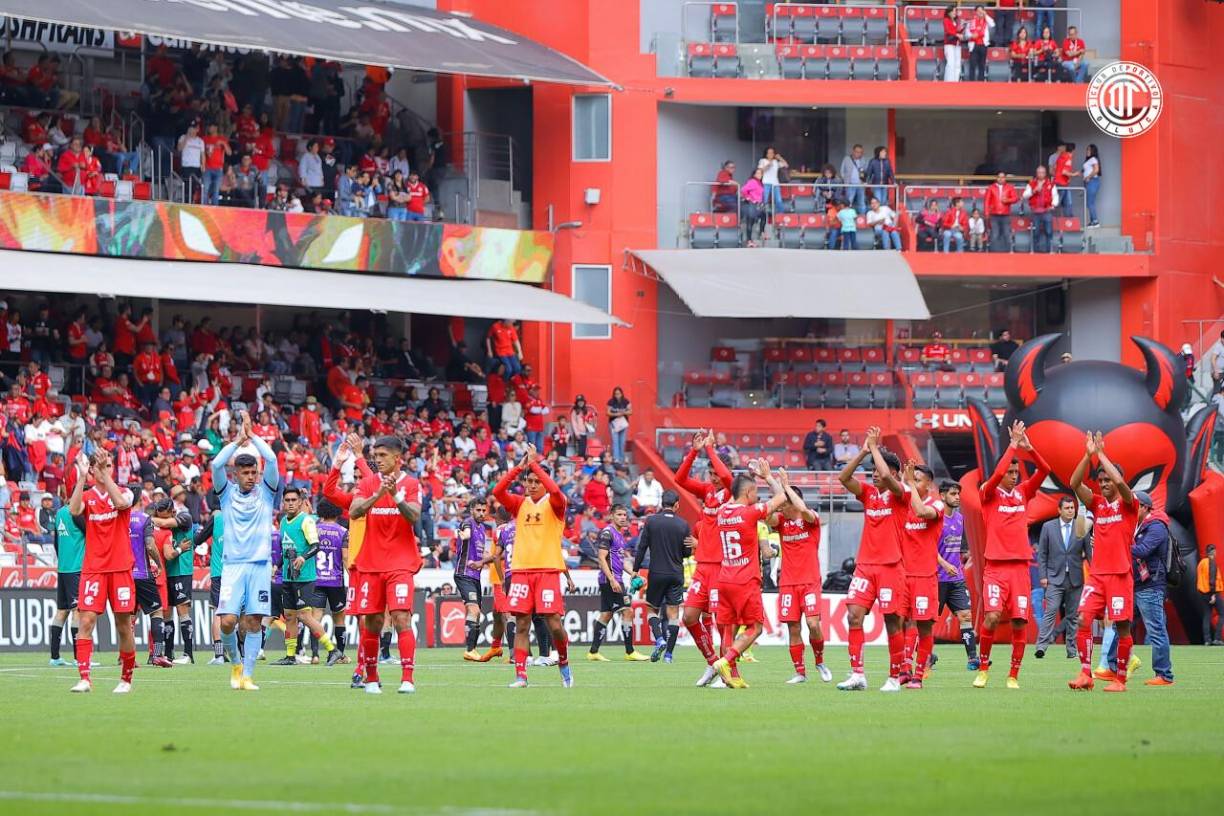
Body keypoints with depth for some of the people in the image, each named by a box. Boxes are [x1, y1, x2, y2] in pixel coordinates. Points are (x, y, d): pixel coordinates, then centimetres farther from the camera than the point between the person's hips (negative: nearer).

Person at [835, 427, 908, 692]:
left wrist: (874, 447, -10)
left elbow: (886, 476, -22)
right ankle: (857, 674, -8)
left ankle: (895, 678, 7)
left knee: (892, 621, -1)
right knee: (854, 615, -8)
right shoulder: (868, 492, 12)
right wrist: (864, 451, -5)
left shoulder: (899, 494, -3)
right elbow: (843, 477, 0)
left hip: (890, 567, -5)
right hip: (864, 565, 5)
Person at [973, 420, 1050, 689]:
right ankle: (983, 669, -3)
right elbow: (996, 475, -18)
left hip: (1020, 567, 4)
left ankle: (1014, 675, 7)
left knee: (1019, 623, -1)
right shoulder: (989, 493, 2)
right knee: (992, 616, -18)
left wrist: (1028, 449, -13)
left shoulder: (1023, 492, 12)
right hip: (995, 567, -4)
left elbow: (1044, 470, 2)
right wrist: (1013, 446, -14)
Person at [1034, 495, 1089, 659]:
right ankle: (1041, 646, -16)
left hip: (1075, 578, 1)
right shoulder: (1048, 527, 3)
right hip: (1055, 577, -1)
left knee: (1073, 615, 5)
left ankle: (1072, 650, 10)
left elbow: (1089, 553, 6)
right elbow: (1042, 553, 5)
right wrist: (1042, 576, -2)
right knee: (1051, 611, -12)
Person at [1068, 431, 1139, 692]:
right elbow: (1075, 484, 1)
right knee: (1083, 619, -10)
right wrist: (1089, 455, -8)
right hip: (1096, 574, 4)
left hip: (1120, 575, -4)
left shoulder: (1128, 504, 1)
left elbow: (1120, 481, -18)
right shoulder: (1097, 504, 13)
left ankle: (1120, 679, 5)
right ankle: (1085, 675, -11)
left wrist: (1101, 454, -10)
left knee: (1122, 626, -2)